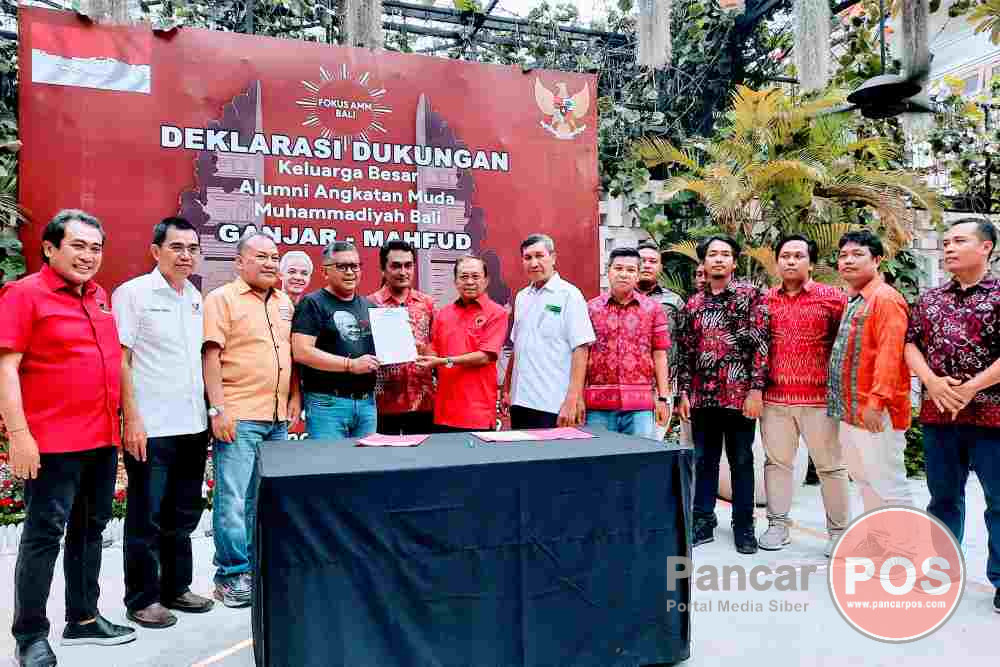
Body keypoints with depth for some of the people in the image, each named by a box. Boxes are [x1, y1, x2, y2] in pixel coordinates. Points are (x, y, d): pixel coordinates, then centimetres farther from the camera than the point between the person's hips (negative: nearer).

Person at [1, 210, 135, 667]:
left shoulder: (100, 297, 13)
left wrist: (122, 420, 18)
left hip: (103, 439, 7)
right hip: (52, 441, -7)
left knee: (90, 530, 15)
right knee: (44, 534, 0)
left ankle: (83, 618, 28)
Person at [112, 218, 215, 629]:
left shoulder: (196, 298, 12)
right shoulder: (133, 293, -6)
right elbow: (119, 361, -9)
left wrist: (210, 412, 12)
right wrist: (133, 419, -14)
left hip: (193, 426, 6)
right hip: (151, 429, -6)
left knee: (183, 517, 15)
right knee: (147, 518, 5)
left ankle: (176, 588, 29)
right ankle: (142, 599, 18)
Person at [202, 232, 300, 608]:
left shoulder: (284, 302, 16)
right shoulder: (222, 299, -3)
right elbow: (211, 356, -10)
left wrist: (295, 398, 12)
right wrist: (218, 409, -17)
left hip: (278, 417, 6)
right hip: (238, 416, -6)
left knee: (265, 498, 13)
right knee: (233, 498, -2)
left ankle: (257, 566, 25)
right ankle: (231, 574, 10)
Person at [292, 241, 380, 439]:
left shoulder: (368, 306, 17)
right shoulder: (313, 304, -1)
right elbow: (301, 352, -13)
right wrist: (351, 365, -16)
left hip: (367, 402, 6)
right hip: (327, 402, -6)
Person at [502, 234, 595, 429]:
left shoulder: (569, 294, -5)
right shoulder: (521, 297, 14)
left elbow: (580, 349, -11)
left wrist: (572, 400, -17)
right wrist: (507, 389, 16)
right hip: (520, 401, 6)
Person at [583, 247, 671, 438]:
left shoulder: (653, 309, 7)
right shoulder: (591, 308, 7)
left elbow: (659, 355, 7)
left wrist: (663, 398, 2)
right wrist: (578, 398, 1)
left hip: (640, 404, 0)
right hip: (598, 405, 0)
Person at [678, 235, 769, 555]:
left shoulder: (751, 295, -1)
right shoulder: (693, 303, 11)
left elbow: (760, 344, -7)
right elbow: (686, 352, 12)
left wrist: (756, 389, -13)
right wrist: (684, 392, 6)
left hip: (740, 394, -4)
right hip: (703, 395, 4)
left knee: (741, 461, 7)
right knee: (704, 460, 11)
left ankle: (743, 525, 19)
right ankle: (703, 521, 22)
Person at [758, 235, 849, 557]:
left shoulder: (833, 297, -1)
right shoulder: (766, 300, 8)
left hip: (819, 397, -3)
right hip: (774, 397, 3)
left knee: (831, 466, 5)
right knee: (776, 462, 10)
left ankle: (838, 530, 18)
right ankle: (777, 525, 22)